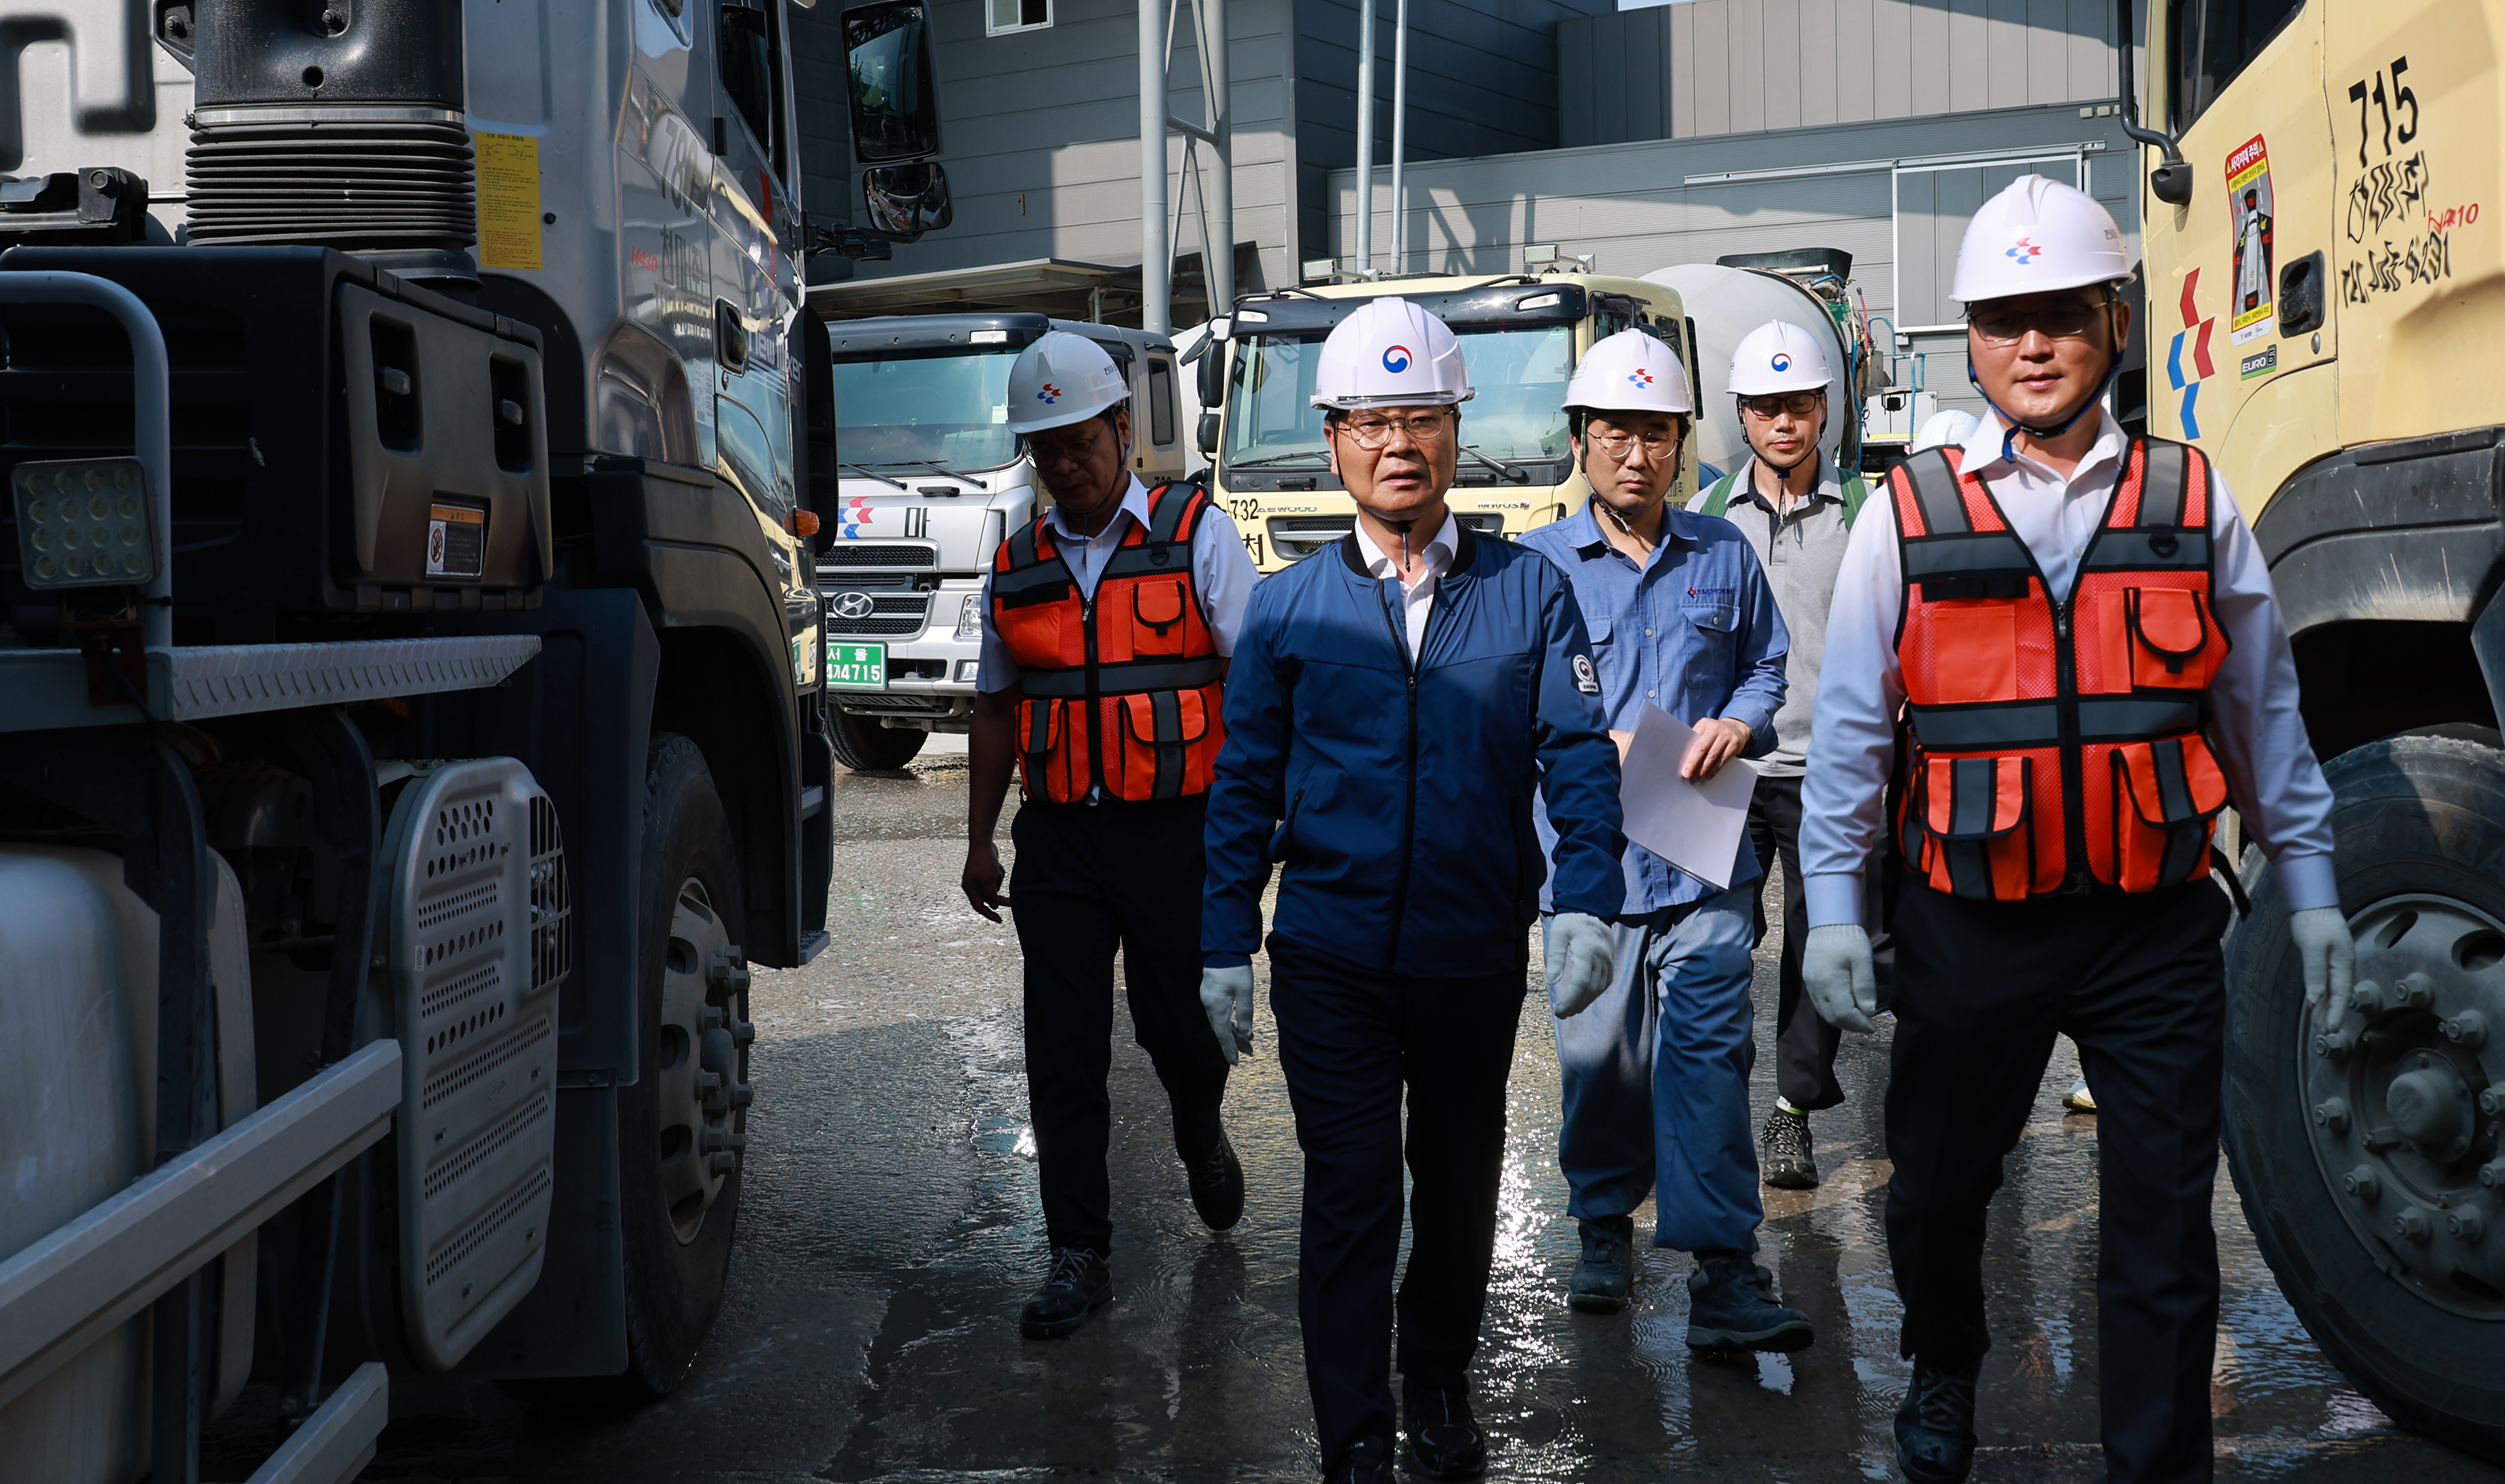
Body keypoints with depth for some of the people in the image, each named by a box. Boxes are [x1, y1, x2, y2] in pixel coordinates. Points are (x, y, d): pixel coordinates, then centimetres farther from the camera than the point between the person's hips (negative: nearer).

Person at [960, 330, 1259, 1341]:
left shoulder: (1196, 535, -1)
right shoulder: (1018, 567, 10)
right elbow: (996, 707, 17)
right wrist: (979, 837, 15)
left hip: (1174, 830, -3)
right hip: (1058, 839, 3)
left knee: (1174, 1023, 8)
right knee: (1063, 1051, 1)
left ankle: (1201, 1140, 42)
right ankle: (1078, 1257, 9)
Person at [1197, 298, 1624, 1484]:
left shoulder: (1529, 592, 1)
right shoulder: (1290, 606, 1)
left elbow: (1579, 755, -2)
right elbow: (1244, 785, 3)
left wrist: (1585, 901, -14)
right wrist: (1227, 945, -1)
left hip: (1477, 952, 1)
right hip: (1330, 956, -1)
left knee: (1459, 1185, 17)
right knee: (1350, 1196, -1)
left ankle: (1440, 1388, 39)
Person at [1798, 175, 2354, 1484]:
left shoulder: (2194, 506, 3)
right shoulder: (1909, 518, -1)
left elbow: (2262, 710, 11)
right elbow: (1849, 726, 1)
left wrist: (2308, 885, 11)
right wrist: (1831, 908, -4)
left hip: (2157, 929, 0)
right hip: (1972, 927, 0)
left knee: (2164, 1229, 3)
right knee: (1937, 1184, 16)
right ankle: (1943, 1374, 44)